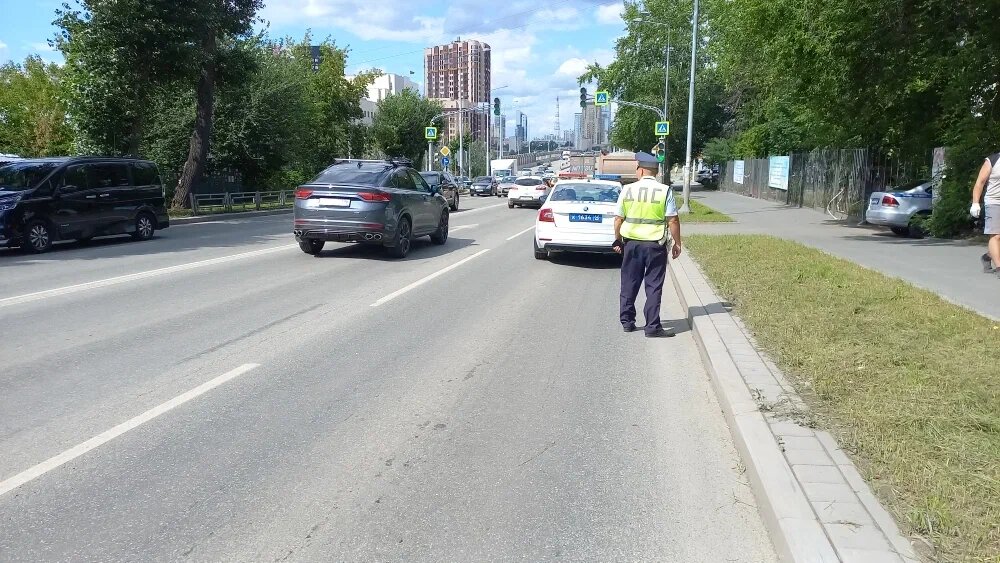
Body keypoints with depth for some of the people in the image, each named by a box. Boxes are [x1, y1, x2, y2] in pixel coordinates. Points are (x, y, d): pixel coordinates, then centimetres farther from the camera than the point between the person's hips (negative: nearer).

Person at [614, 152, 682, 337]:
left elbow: (618, 219, 3)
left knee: (629, 284, 14)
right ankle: (652, 327, 4)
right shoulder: (665, 191, -6)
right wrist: (677, 243, 3)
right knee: (654, 286, 4)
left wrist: (618, 240, 16)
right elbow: (673, 220, -8)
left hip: (631, 243, 2)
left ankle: (627, 321, 22)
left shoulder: (627, 190, -1)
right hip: (656, 245, -2)